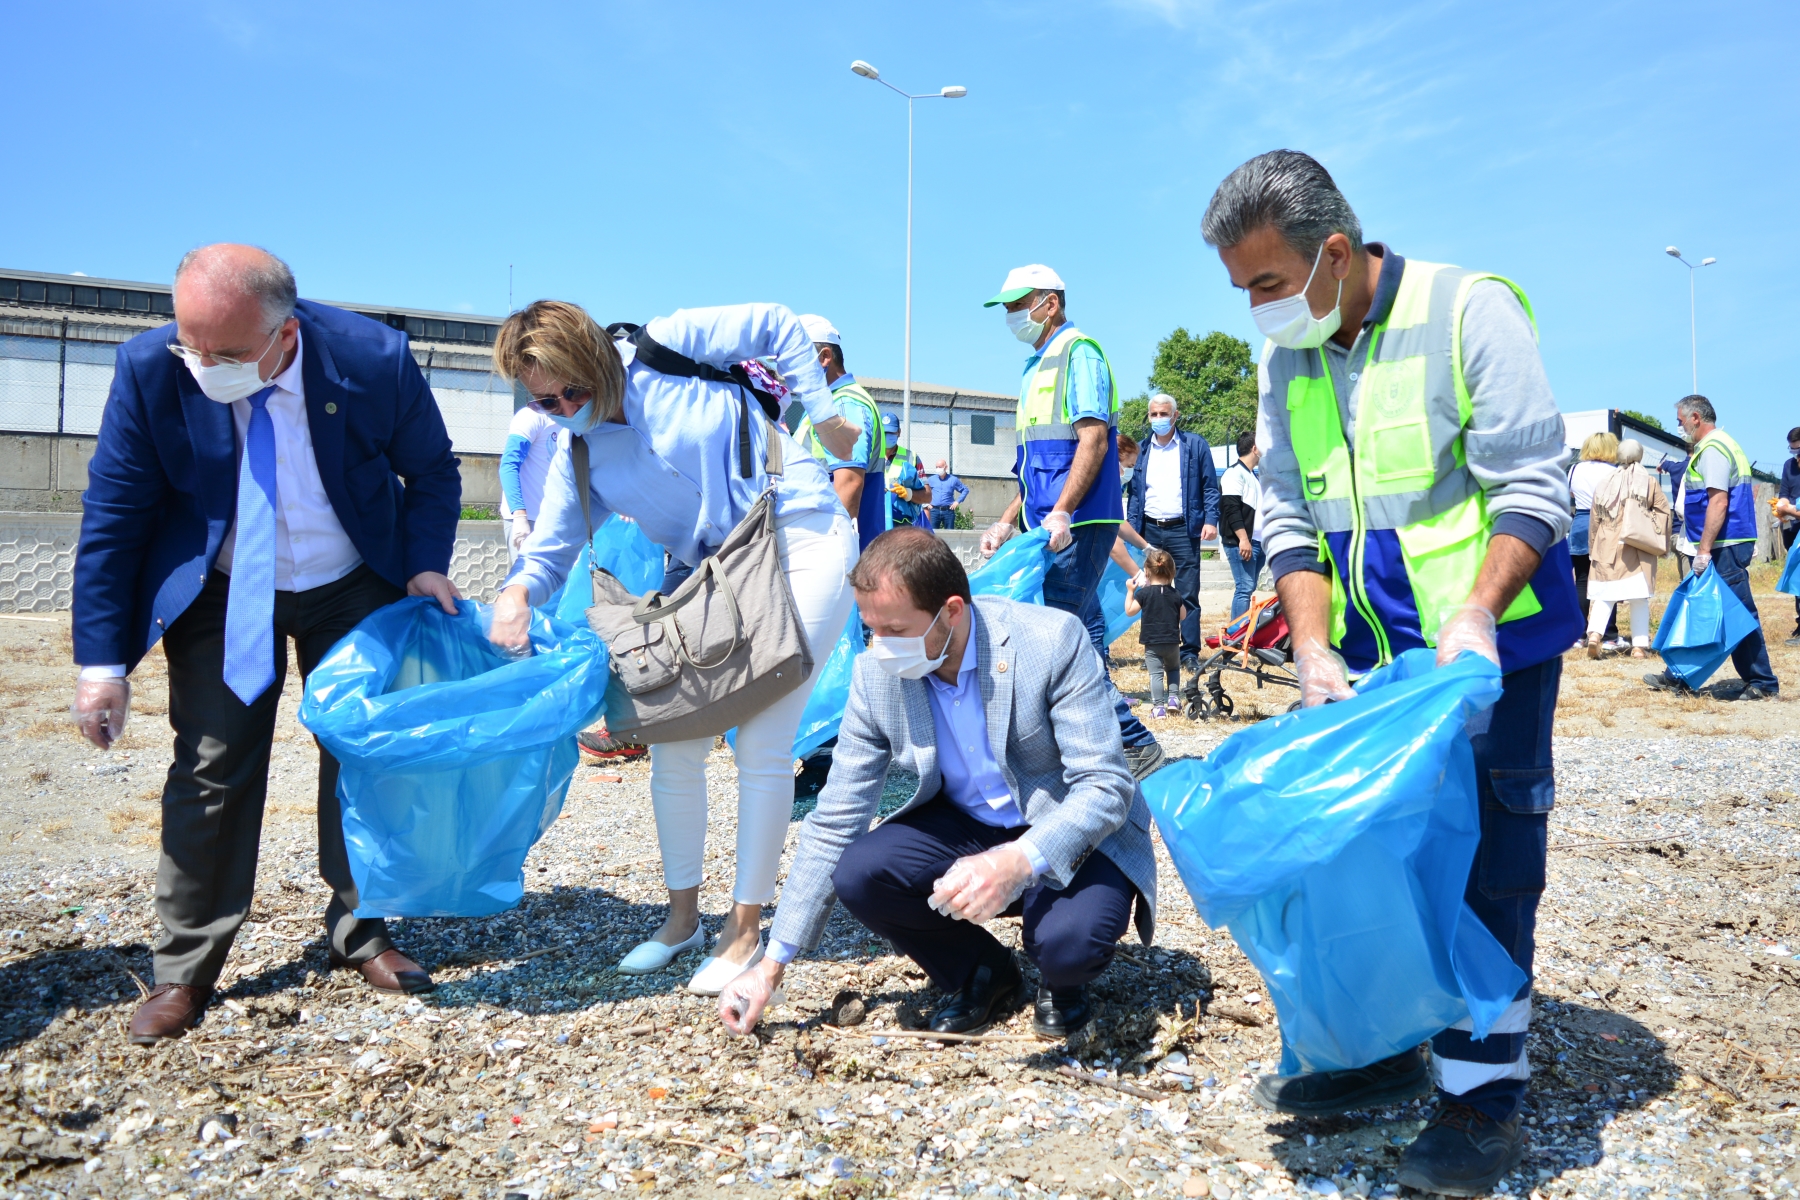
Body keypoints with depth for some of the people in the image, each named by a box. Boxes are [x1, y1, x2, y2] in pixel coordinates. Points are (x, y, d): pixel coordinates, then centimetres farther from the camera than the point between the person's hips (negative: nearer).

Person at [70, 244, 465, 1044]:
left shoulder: (374, 359, -23)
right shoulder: (150, 368, -22)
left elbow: (432, 474, -5)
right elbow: (113, 514, -13)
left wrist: (425, 566, -18)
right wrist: (102, 659, -15)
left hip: (353, 590, 1)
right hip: (222, 595, 0)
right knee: (211, 773, 0)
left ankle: (360, 935, 23)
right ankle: (183, 973, 15)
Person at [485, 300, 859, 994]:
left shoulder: (663, 347, -8)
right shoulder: (578, 460, 6)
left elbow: (776, 326, -1)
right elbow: (551, 549, 4)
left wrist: (822, 415, -5)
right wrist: (518, 590, -18)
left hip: (802, 541, -6)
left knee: (762, 746, -9)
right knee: (674, 741, 2)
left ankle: (746, 928, 5)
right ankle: (682, 917, 21)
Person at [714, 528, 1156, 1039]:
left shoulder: (1053, 640, -24)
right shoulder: (877, 674, -12)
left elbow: (1106, 785, -25)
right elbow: (835, 823, -6)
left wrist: (1018, 861, -44)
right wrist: (773, 964, -7)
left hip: (1078, 832, -4)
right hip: (965, 826, 4)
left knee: (1069, 939, -34)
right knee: (857, 873, -22)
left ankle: (1062, 980, 7)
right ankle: (981, 973, 6)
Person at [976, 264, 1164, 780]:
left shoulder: (1078, 351, -5)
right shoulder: (1035, 367, 22)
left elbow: (1093, 438, -17)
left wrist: (1061, 512, -27)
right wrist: (1007, 523, 20)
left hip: (1078, 522, -9)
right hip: (1050, 525, 9)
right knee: (1081, 633, 9)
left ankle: (1135, 745, -7)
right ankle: (1126, 743, 15)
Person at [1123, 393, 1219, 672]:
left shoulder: (1195, 445, 3)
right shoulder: (1142, 450, 13)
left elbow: (1210, 487, 2)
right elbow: (1135, 492, 14)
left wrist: (1211, 520, -10)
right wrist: (1131, 527, 5)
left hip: (1183, 529, -3)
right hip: (1150, 530, 3)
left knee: (1188, 594, -2)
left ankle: (1190, 652, 3)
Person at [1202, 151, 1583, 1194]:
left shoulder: (1469, 309, -12)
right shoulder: (1285, 360, 5)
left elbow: (1530, 483, -15)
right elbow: (1288, 519, 4)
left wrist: (1476, 613, -29)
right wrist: (1313, 647, -8)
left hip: (1492, 642, -6)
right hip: (1372, 651, 6)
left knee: (1487, 860, -2)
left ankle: (1484, 1092, 10)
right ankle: (1381, 1048, 26)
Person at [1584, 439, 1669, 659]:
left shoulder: (1605, 483, 6)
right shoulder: (1649, 481, 2)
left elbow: (1595, 518, 8)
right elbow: (1663, 512, -2)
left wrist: (1593, 548, 15)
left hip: (1607, 548, 1)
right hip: (1638, 549, -1)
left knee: (1603, 594, 4)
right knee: (1639, 597, 3)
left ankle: (1594, 634, -16)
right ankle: (1640, 645, 3)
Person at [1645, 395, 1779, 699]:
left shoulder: (1712, 449, -14)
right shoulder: (1726, 444, 18)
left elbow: (1718, 502, -22)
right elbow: (1751, 490, 22)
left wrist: (1704, 549, -22)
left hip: (1725, 548, -11)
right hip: (1736, 542, 11)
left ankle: (1763, 684, 2)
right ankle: (1679, 677, 18)